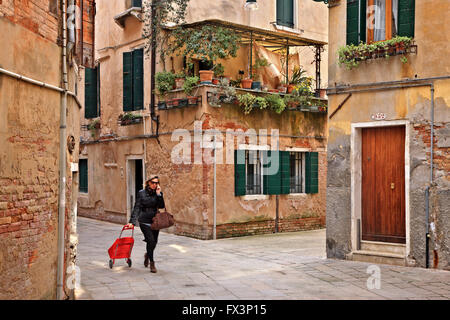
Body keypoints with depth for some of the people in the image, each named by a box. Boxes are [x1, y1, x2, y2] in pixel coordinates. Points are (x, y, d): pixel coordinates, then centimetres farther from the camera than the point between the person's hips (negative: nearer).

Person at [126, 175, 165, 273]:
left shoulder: (158, 193, 4)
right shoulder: (141, 193, -3)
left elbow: (161, 206, -7)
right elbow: (137, 208, -4)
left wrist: (158, 194, -15)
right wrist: (132, 221, -11)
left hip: (155, 221, 3)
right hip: (144, 221, -3)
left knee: (154, 242, 9)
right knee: (151, 240, -15)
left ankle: (147, 255, 42)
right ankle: (152, 263, -1)